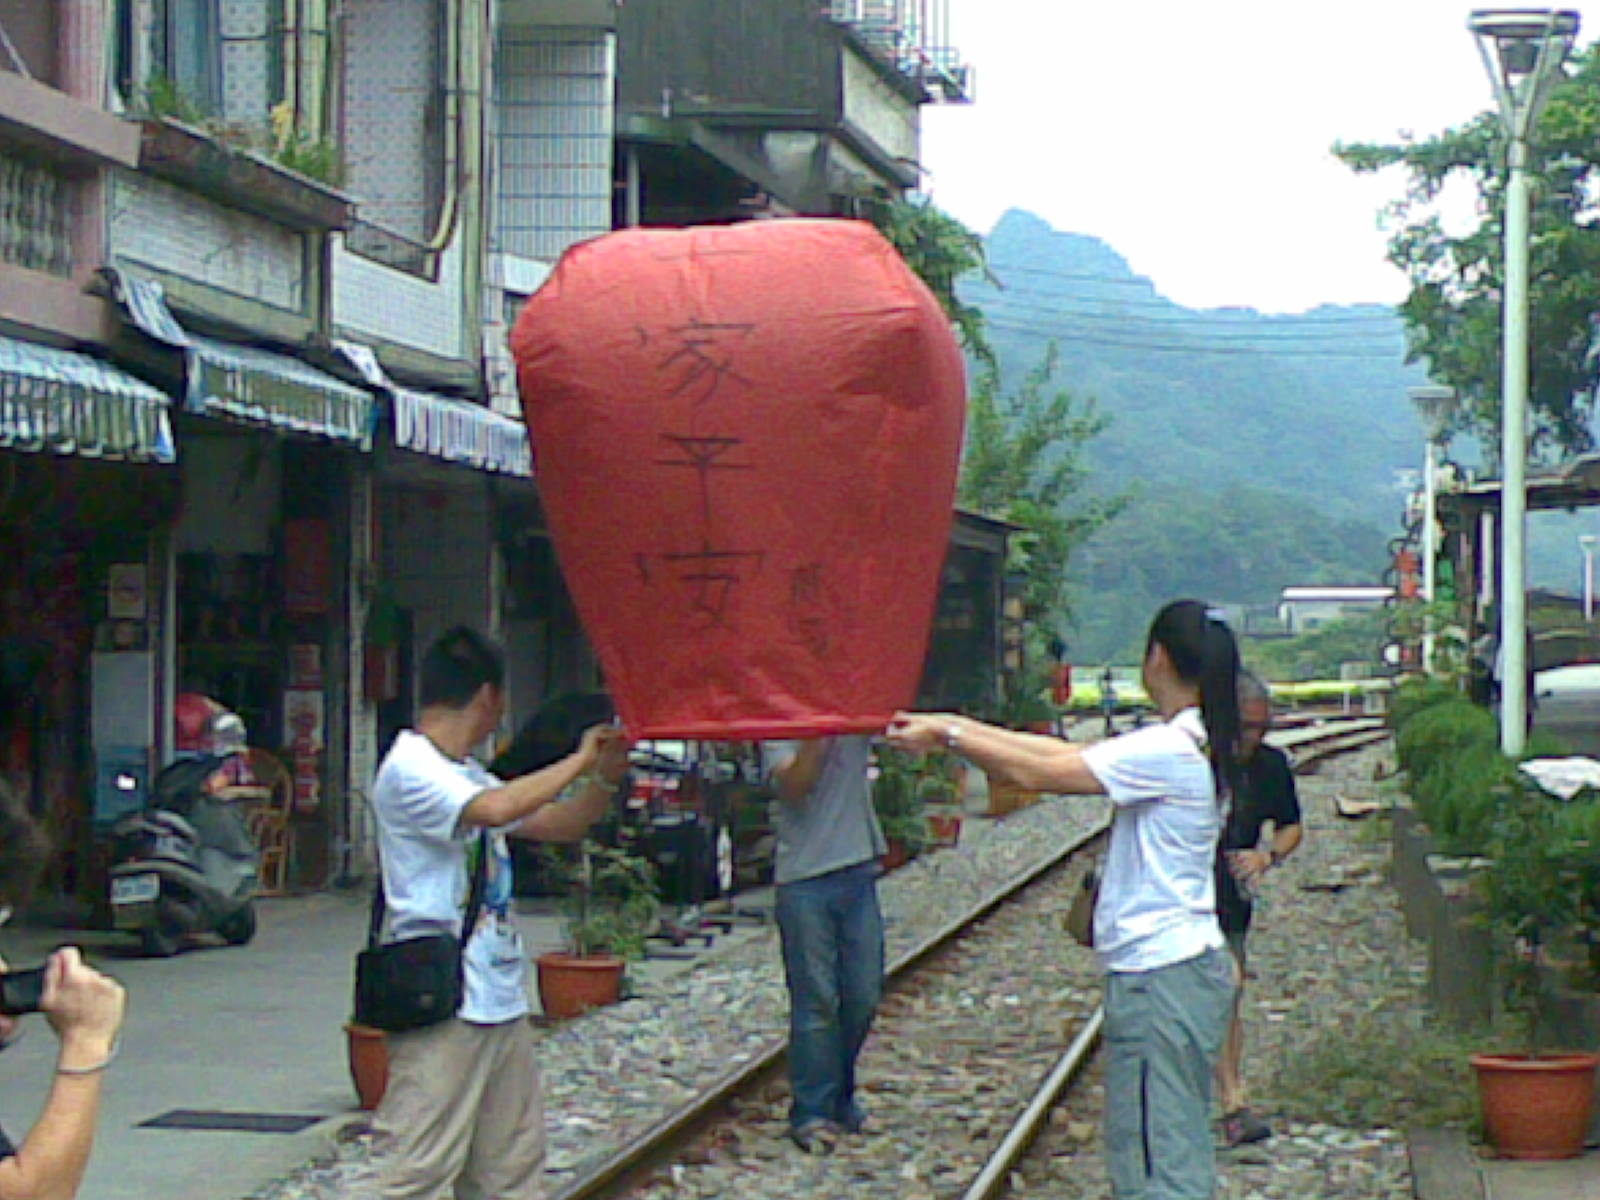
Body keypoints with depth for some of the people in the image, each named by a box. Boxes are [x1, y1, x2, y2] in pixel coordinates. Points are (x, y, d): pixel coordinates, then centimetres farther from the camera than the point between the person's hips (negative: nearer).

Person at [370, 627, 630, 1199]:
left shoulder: (469, 775, 16)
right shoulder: (409, 770, -13)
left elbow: (556, 825, 24)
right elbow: (495, 809, -29)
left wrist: (604, 779, 6)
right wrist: (579, 761, -16)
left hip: (501, 1002, 10)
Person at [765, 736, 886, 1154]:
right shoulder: (781, 727, -2)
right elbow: (793, 786, -16)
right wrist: (818, 735, -23)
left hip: (858, 870, 5)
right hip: (804, 878, -5)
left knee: (863, 997, 9)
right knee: (816, 1002, -4)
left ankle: (840, 1100, 25)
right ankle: (811, 1113, 4)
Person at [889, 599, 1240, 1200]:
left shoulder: (1167, 750, -18)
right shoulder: (1194, 743, 10)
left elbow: (1035, 772, -15)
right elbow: (1067, 754, 13)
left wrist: (947, 736, -2)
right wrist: (953, 725, 13)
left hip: (1158, 976, -10)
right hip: (1192, 966, 10)